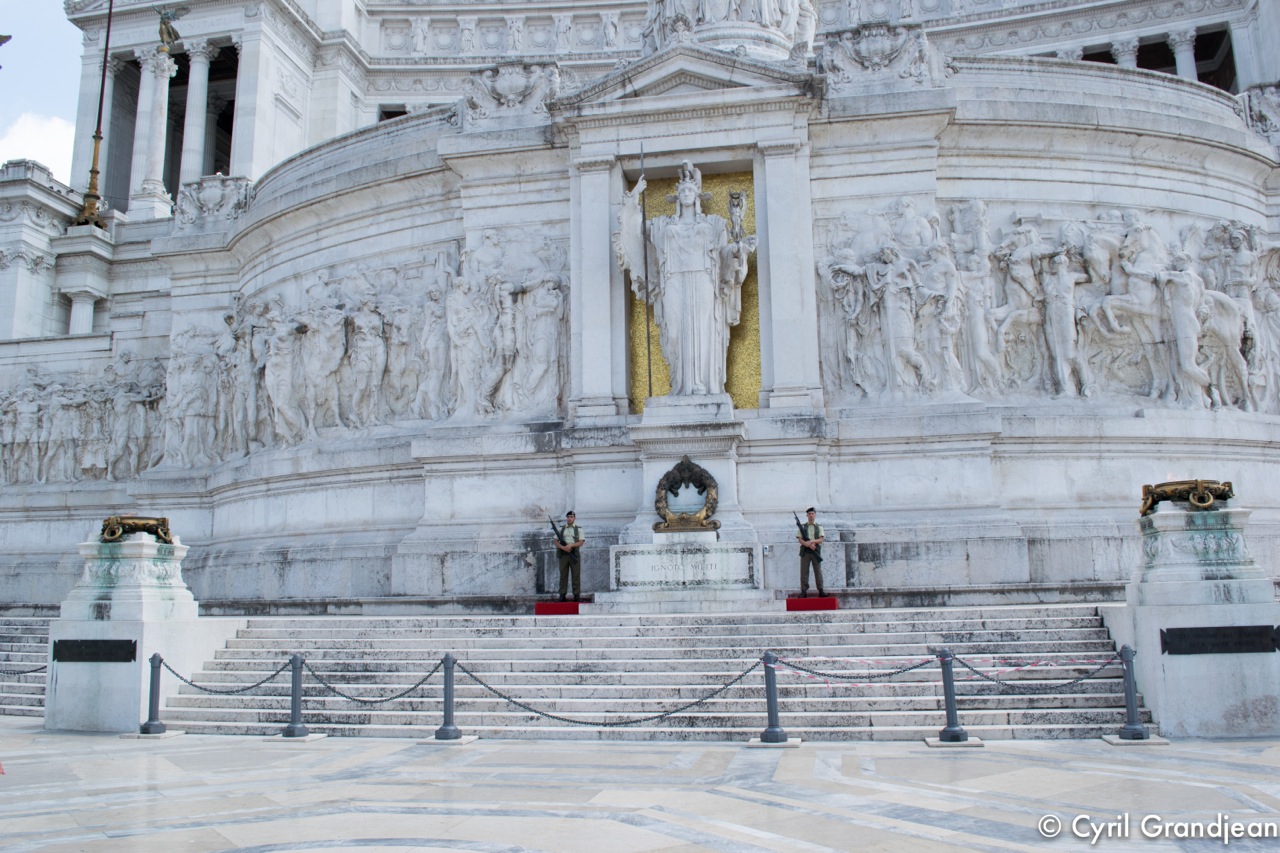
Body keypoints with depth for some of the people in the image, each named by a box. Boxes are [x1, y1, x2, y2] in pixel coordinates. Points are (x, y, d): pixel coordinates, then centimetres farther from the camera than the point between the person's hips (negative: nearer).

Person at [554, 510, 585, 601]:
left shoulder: (578, 529, 8)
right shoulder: (561, 529, 13)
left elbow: (581, 542, -2)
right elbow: (555, 541, 7)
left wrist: (571, 545, -17)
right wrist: (563, 547, -10)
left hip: (574, 554, -1)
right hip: (563, 554, 1)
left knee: (576, 575, -2)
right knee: (563, 574, 1)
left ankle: (576, 595, 1)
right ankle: (562, 595, 2)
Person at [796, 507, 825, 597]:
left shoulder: (819, 527, 10)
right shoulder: (803, 526, 9)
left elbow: (821, 539, -1)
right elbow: (800, 539, 0)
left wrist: (812, 541, -18)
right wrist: (808, 545, -16)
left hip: (816, 551, 0)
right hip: (805, 551, 0)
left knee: (818, 571, 0)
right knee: (804, 571, -2)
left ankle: (821, 590, 2)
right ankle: (803, 591, 1)